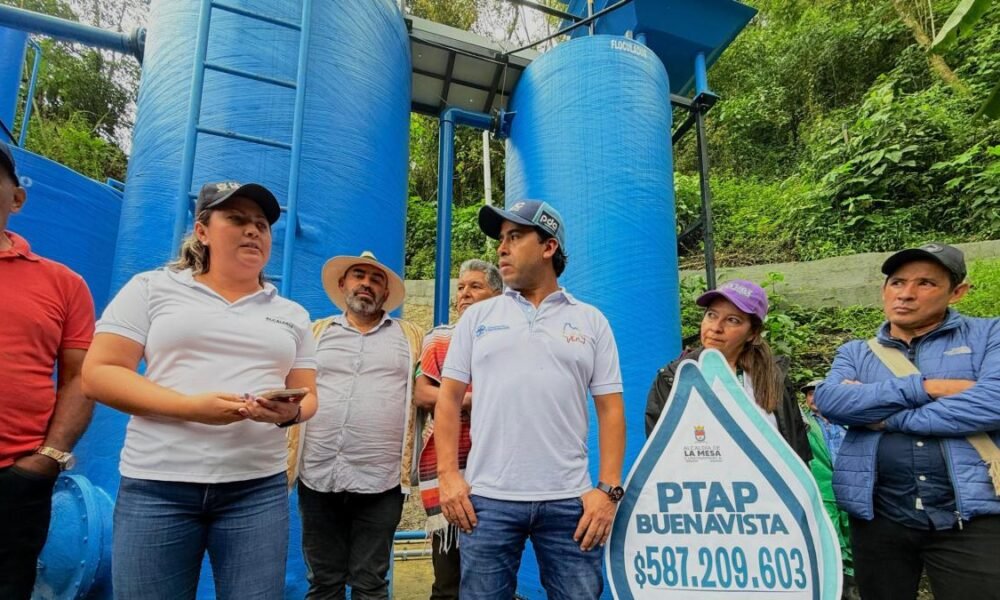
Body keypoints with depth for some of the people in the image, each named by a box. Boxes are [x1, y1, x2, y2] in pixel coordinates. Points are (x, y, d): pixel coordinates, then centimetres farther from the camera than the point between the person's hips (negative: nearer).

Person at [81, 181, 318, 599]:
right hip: (156, 487, -1)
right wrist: (189, 406, -16)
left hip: (258, 490, 2)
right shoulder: (151, 288, 5)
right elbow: (98, 373, -2)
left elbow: (307, 396, 13)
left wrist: (290, 412, -12)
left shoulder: (292, 314, 12)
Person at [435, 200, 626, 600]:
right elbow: (449, 398, 6)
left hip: (570, 501, 0)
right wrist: (448, 474, -3)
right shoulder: (477, 317, 8)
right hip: (488, 499, 1)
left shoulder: (591, 321, 6)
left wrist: (609, 489, -4)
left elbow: (610, 410, 4)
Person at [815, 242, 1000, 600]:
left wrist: (883, 414, -11)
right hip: (879, 515, 3)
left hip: (971, 516, -2)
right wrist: (926, 387, -16)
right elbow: (829, 401, -12)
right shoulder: (856, 353, 8)